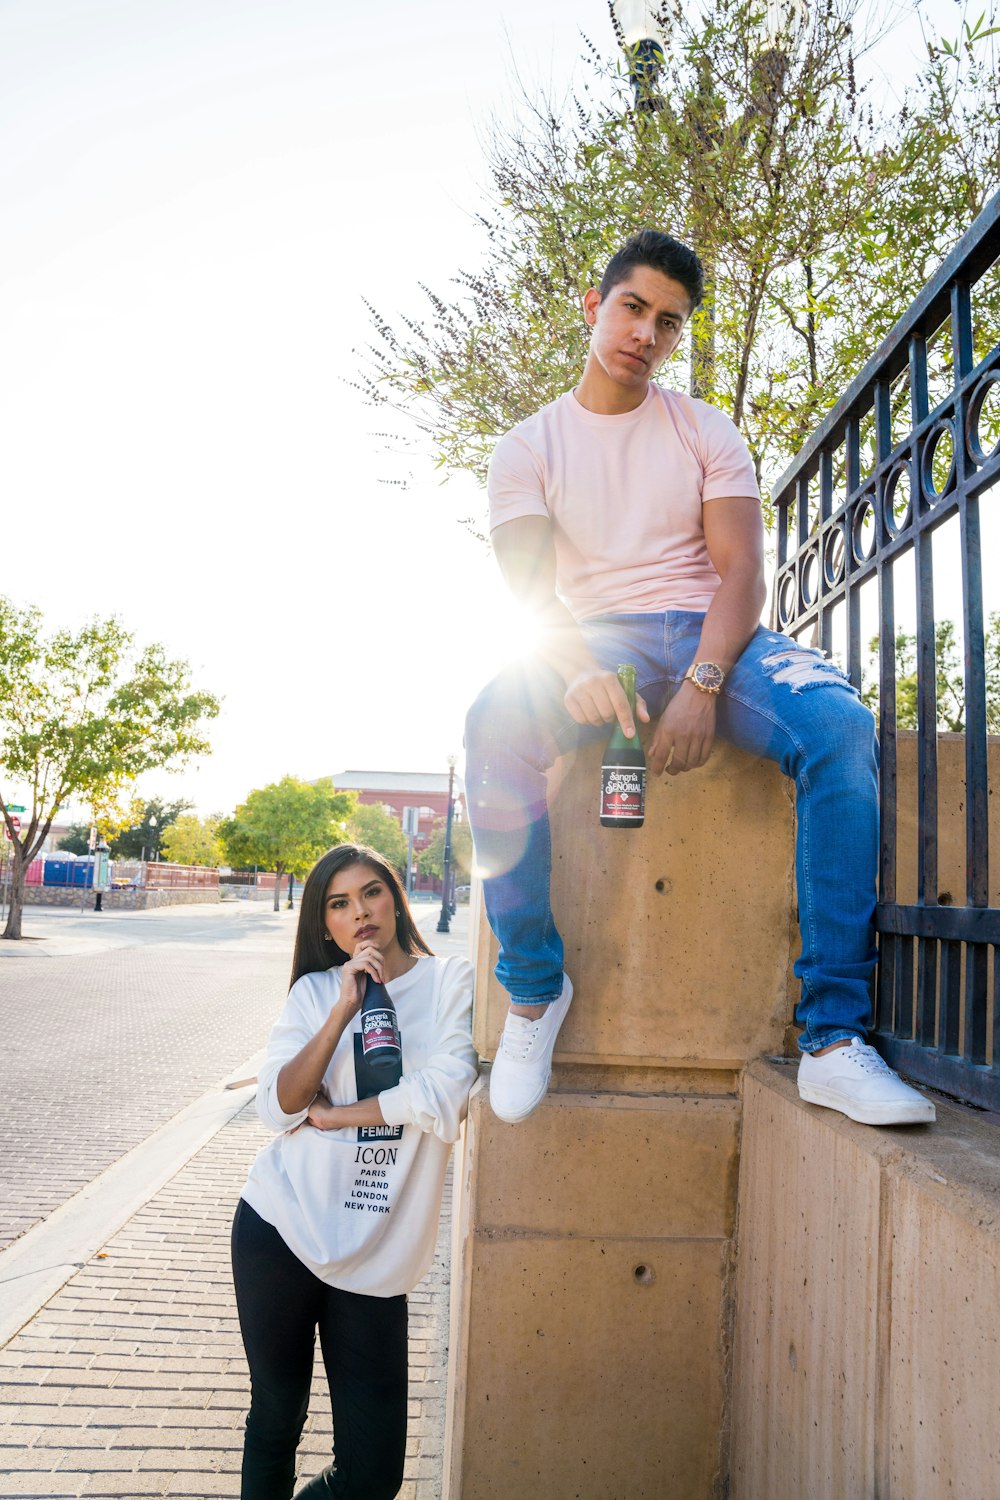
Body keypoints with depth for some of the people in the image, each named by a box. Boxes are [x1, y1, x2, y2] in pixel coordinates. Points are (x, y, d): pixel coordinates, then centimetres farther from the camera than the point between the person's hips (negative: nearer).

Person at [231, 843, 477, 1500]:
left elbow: (445, 1097, -17)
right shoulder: (314, 992, 3)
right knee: (276, 1417, 16)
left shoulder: (452, 982, -4)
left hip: (376, 1257, -1)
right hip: (281, 1230, 1)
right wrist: (344, 1009, -16)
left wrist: (328, 1114, -7)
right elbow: (279, 1107, -7)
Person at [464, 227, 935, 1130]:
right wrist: (578, 670, -27)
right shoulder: (530, 446, 10)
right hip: (592, 642, -1)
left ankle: (833, 1038, -26)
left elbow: (742, 572, -1)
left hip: (708, 633, 1)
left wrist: (702, 685, -21)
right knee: (494, 724, -35)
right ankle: (534, 987, -16)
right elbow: (527, 588, -4)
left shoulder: (705, 431, 11)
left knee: (840, 724, -30)